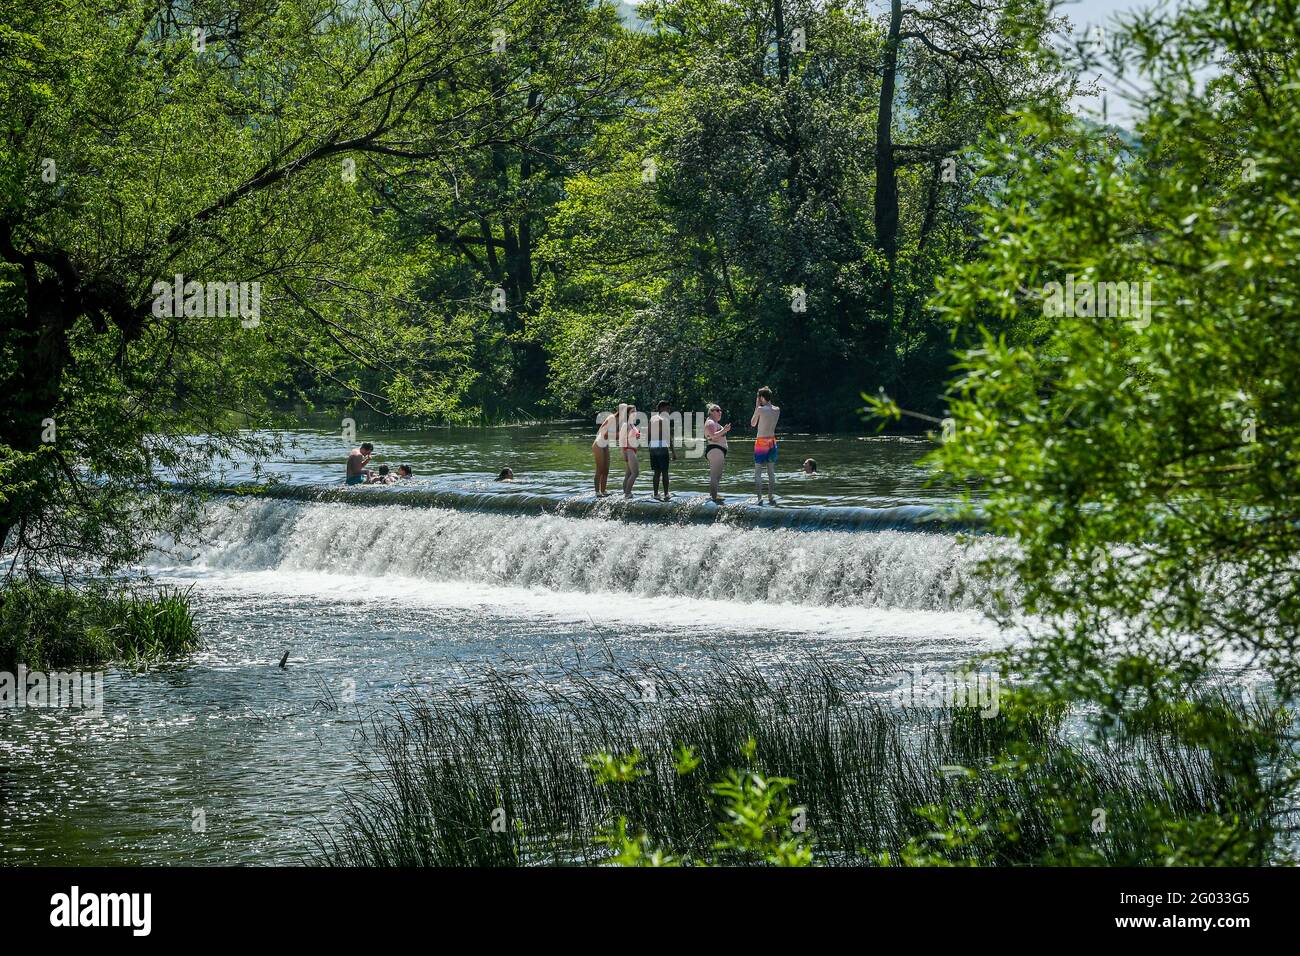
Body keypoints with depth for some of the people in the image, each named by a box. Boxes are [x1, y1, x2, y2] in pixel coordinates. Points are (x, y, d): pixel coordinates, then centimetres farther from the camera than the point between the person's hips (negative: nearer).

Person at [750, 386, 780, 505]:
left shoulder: (760, 410, -13)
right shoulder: (777, 410, 3)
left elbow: (752, 423, 2)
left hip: (761, 442, -5)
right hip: (772, 441, 5)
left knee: (758, 472, -1)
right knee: (771, 472, 10)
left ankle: (759, 498, -9)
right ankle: (772, 497, 8)